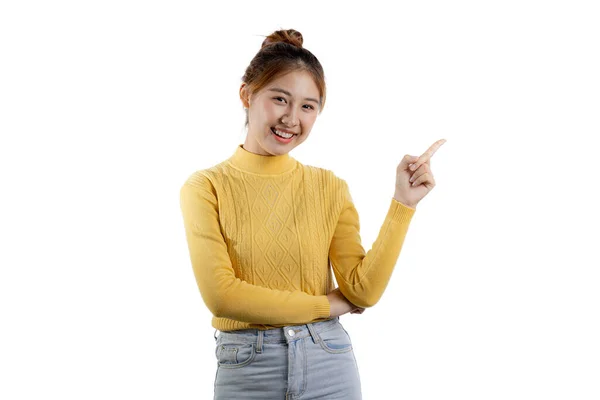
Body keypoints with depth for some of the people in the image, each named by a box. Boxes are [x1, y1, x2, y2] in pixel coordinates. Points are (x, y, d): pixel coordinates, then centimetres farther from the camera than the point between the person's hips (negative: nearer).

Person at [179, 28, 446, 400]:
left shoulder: (331, 187, 1)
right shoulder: (206, 187, -7)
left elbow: (364, 291, -5)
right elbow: (221, 294, -15)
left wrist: (403, 203, -11)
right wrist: (327, 304, -8)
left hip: (329, 365, 2)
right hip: (246, 370, -2)